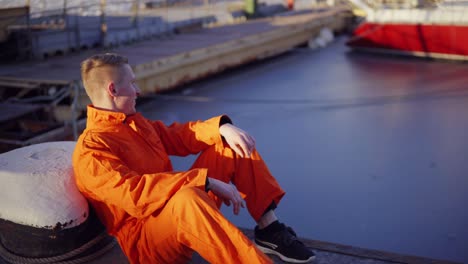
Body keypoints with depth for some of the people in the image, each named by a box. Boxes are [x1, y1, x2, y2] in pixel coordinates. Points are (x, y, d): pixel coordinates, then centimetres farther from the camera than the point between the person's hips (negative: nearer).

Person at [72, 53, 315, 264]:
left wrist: (223, 128, -4)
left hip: (183, 213, 10)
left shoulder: (135, 122, 13)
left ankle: (269, 230, 1)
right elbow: (135, 194, -30)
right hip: (147, 241, -9)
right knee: (189, 197, -42)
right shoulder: (90, 150, -17)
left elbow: (178, 135, 15)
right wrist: (206, 181, -31)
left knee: (229, 144, 8)